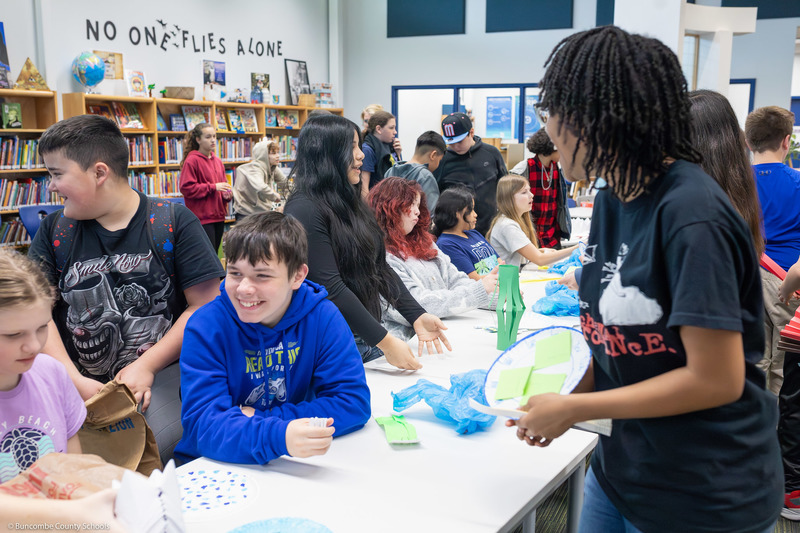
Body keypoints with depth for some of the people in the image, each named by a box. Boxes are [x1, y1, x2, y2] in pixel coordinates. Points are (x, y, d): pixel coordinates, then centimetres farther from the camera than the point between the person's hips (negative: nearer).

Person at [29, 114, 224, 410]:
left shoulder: (174, 223, -3)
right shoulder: (54, 230, 8)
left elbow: (205, 305, -5)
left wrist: (147, 366, -11)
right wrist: (74, 381, -11)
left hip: (161, 380, -2)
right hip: (77, 386, 3)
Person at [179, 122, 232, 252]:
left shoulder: (217, 161, 13)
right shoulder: (191, 160, -9)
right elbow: (187, 188, -15)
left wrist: (227, 194, 1)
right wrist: (213, 187, -17)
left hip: (218, 216, 7)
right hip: (202, 218, -7)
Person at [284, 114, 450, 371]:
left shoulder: (350, 204, 11)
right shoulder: (305, 210, -16)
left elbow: (379, 266, 8)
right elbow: (330, 287, -21)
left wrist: (417, 316, -3)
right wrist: (384, 341, -21)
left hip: (366, 338, 8)